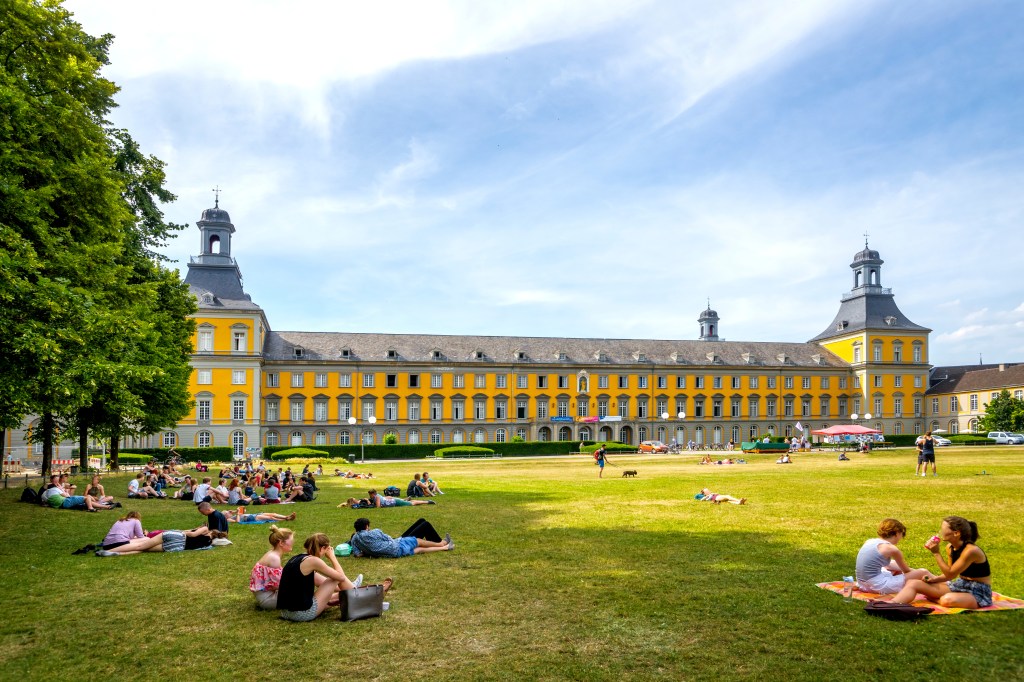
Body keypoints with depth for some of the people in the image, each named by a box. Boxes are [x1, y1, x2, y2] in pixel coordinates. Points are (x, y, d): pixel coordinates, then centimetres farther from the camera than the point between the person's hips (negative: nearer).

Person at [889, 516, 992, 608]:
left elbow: (950, 574, -21)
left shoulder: (971, 550, -23)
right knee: (913, 583, -10)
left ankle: (932, 598, -10)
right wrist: (935, 579, -4)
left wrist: (936, 553, -22)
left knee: (947, 599, -43)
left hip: (979, 593, -8)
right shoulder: (950, 547, 2)